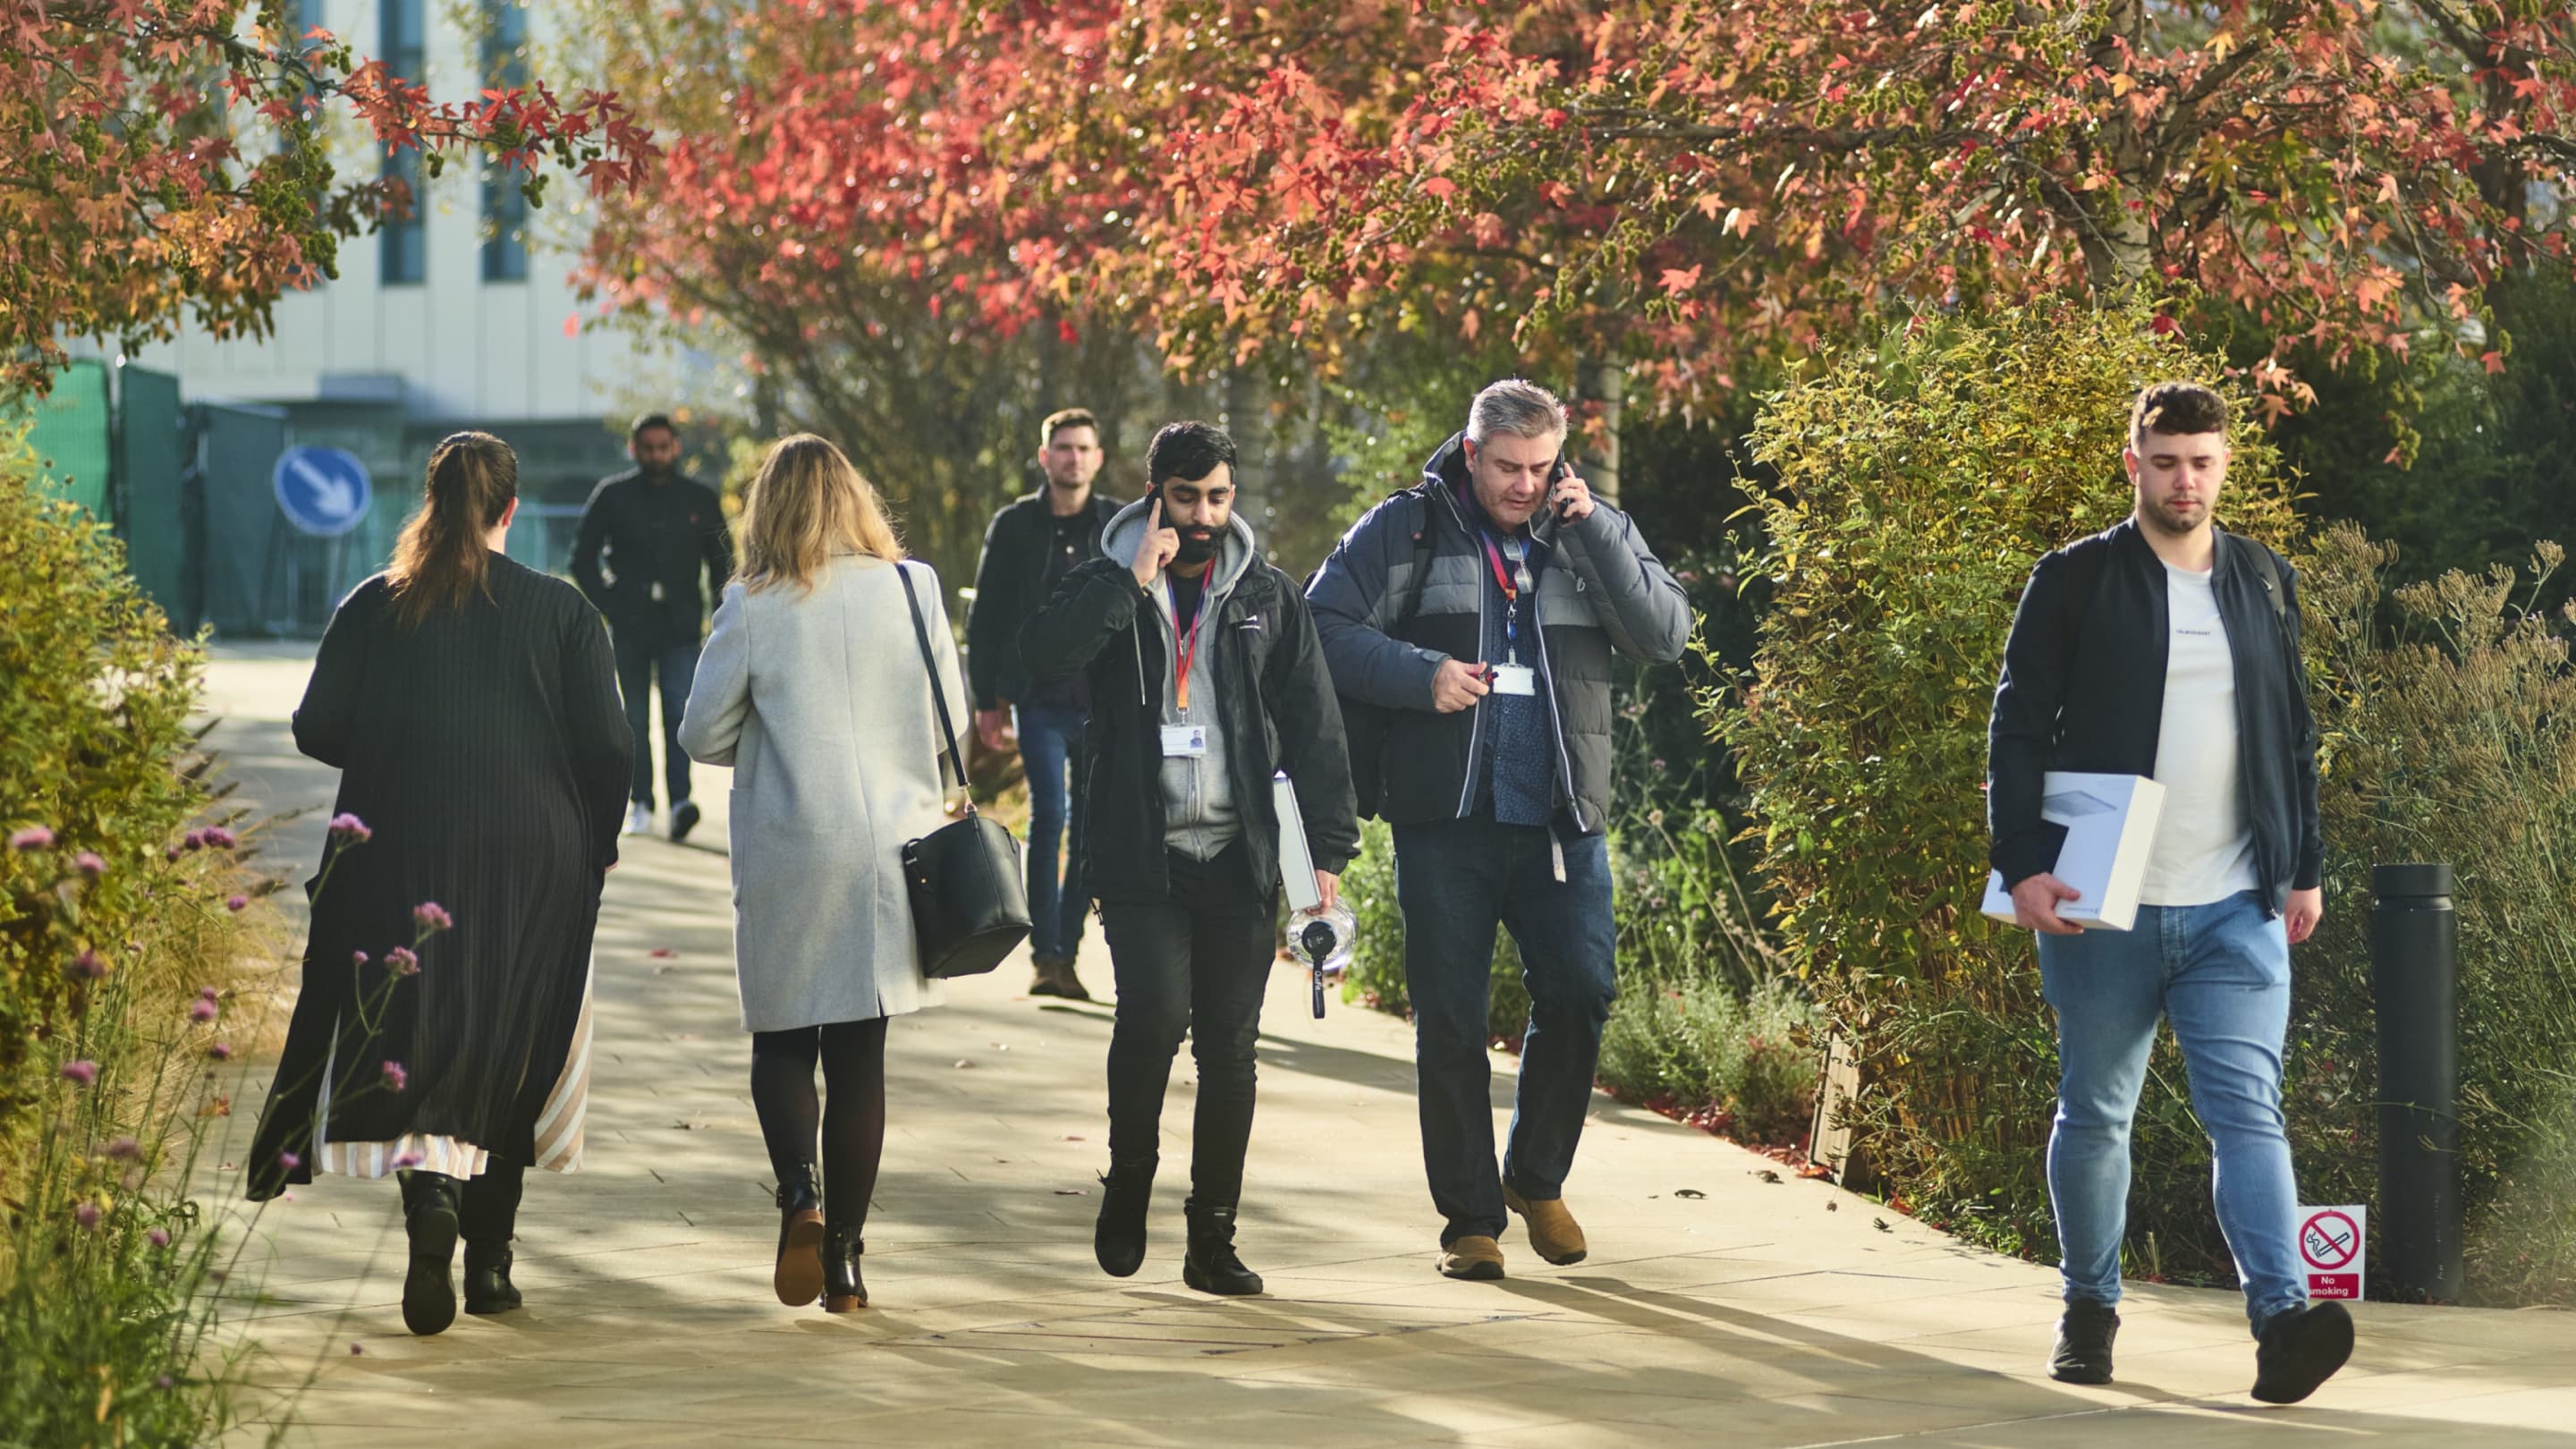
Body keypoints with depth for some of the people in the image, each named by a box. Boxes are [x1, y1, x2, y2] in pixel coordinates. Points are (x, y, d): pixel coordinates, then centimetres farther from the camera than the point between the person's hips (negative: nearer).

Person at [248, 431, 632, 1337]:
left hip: (398, 856, 0)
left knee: (411, 1036, -2)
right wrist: (595, 847, 11)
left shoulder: (372, 608, -1)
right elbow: (605, 749, -4)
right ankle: (488, 1260, 17)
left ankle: (429, 1193, -31)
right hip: (532, 864, 1)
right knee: (510, 1053, 12)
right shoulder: (562, 612, -2)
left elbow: (317, 732, 1)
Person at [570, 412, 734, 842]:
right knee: (636, 717, 3)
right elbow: (583, 559, 9)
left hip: (680, 626, 0)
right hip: (629, 626, 0)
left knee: (679, 709, -14)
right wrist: (609, 606, -2)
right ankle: (640, 804, 9)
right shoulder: (612, 496, 5)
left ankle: (680, 799, -23)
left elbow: (722, 562, 17)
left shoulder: (699, 499, 9)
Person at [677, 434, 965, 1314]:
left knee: (781, 1043, 11)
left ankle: (799, 1190, -16)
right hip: (889, 844, 2)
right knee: (859, 1056, 7)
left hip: (787, 853, -2)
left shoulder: (753, 605, -7)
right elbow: (950, 722, 5)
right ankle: (844, 1259, 7)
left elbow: (703, 733, 0)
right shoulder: (912, 588, -1)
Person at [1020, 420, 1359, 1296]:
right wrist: (1135, 580, -18)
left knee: (1229, 1047, 0)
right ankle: (1128, 1184, 5)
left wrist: (1329, 849, 1)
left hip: (1237, 860, 2)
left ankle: (1212, 1239, 9)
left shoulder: (1267, 598, 10)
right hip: (1141, 856, -2)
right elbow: (1043, 655, -15)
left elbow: (1313, 726, 9)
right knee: (1155, 1011, -19)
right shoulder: (1108, 586, 5)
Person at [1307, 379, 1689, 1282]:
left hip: (1561, 824, 1)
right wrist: (1421, 674, -14)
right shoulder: (1404, 531, 4)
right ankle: (1470, 1217, 11)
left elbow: (1666, 634, -2)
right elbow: (1324, 627, 0)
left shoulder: (1595, 532, 10)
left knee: (1580, 992, -7)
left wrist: (1590, 530, -10)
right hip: (1444, 824, -1)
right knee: (1450, 1022, 1)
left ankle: (1536, 1178, 16)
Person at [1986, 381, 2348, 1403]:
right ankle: (2089, 1311, 23)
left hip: (2235, 912, 2)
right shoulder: (2075, 582, 0)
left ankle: (2283, 1319, -22)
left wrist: (2306, 869, 12)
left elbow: (2296, 736, 17)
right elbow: (2019, 731, -3)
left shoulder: (2266, 585, 12)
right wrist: (2023, 864, -12)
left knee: (2248, 1111, -10)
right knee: (2094, 1115, 9)